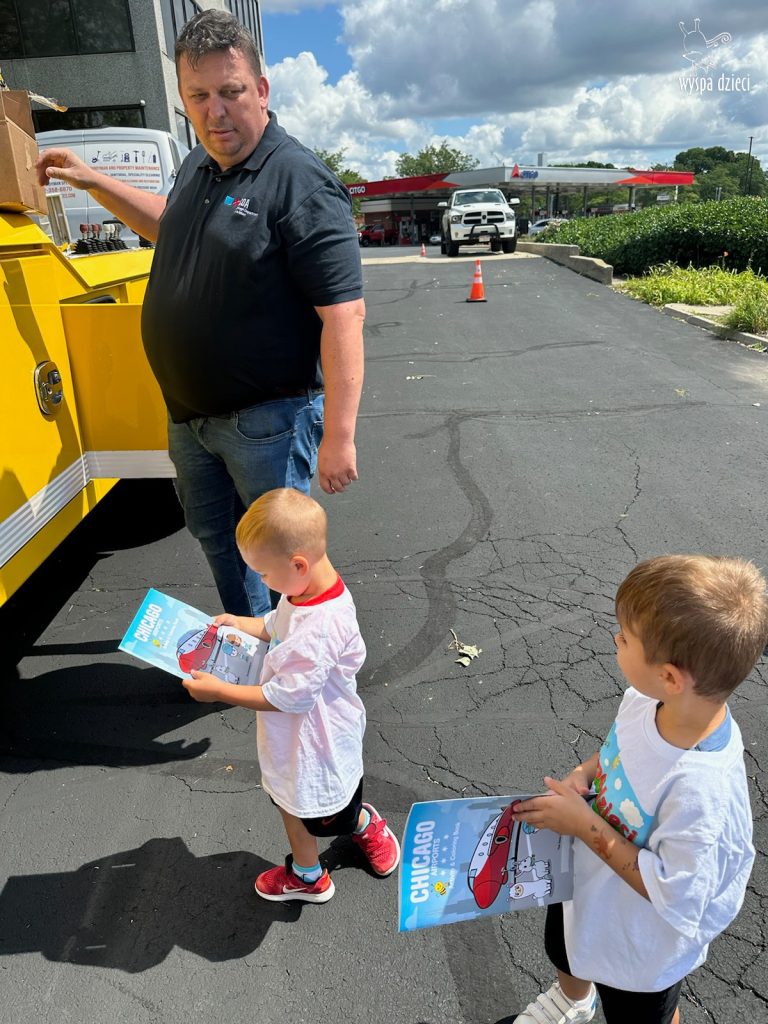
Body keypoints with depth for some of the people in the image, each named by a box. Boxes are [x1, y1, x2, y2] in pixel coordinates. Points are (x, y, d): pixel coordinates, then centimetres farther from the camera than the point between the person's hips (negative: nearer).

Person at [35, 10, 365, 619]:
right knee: (214, 536, 22)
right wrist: (93, 181, 25)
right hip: (190, 412, 9)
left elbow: (344, 313, -25)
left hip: (267, 421, -9)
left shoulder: (301, 182, -18)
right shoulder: (199, 167, 8)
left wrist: (339, 435, -29)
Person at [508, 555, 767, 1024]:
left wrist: (584, 825, -30)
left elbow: (673, 897, -30)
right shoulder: (648, 698, -23)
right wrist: (585, 772, -18)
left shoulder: (701, 790, -43)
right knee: (564, 953, 37)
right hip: (585, 886, 6)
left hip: (641, 944, -6)